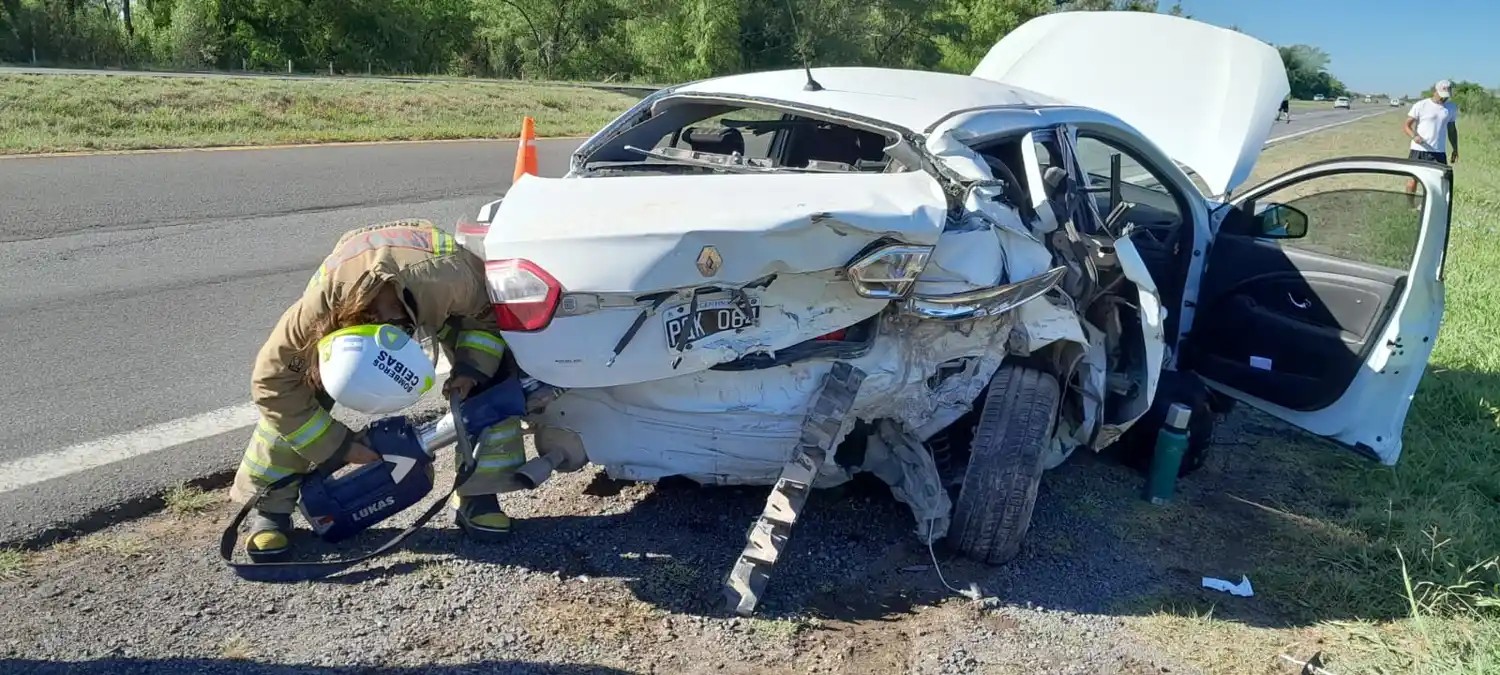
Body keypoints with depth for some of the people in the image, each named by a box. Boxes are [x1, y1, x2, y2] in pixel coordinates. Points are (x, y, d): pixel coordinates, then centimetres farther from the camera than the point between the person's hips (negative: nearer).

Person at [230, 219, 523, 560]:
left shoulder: (453, 280, -46)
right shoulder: (322, 301, -41)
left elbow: (493, 313, -22)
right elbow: (274, 382, -29)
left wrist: (471, 368, -37)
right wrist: (339, 444, -27)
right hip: (352, 289, 1)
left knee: (488, 379, -21)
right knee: (299, 384, -17)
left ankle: (478, 494, -6)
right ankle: (270, 507, 0)